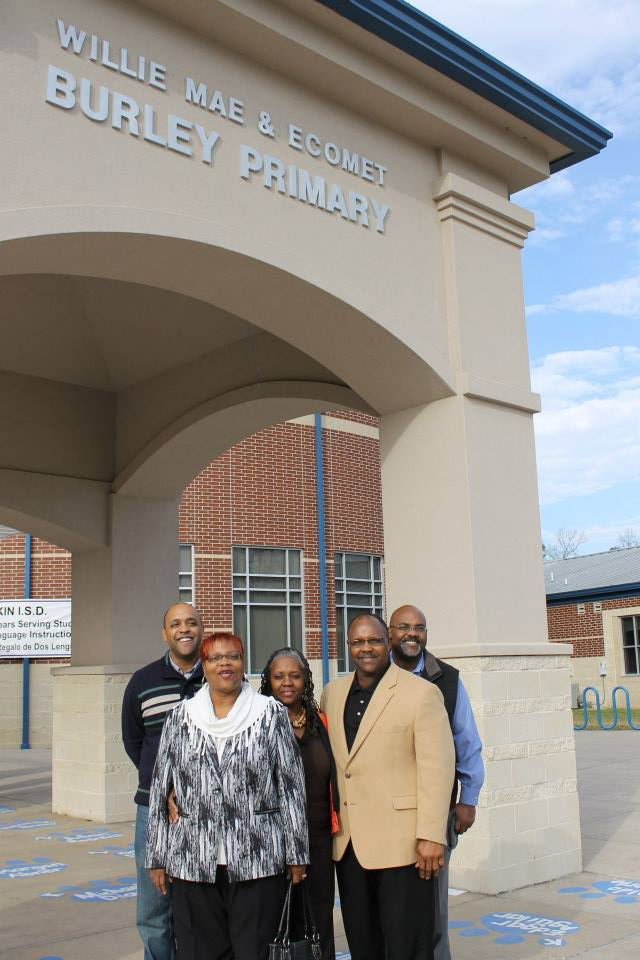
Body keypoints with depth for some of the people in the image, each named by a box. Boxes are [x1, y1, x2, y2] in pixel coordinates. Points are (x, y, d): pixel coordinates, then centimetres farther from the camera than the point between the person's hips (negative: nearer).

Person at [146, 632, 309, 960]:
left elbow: (292, 786, 1)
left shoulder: (271, 714, 1)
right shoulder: (180, 718, 7)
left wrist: (296, 854, 0)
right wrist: (157, 858, 7)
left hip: (258, 862, -2)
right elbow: (159, 791, 9)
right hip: (193, 864, 2)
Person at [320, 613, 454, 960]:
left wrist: (431, 837, -16)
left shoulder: (421, 693, -8)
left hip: (400, 842, -5)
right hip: (348, 842, 5)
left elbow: (436, 769, -12)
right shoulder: (332, 693, 9)